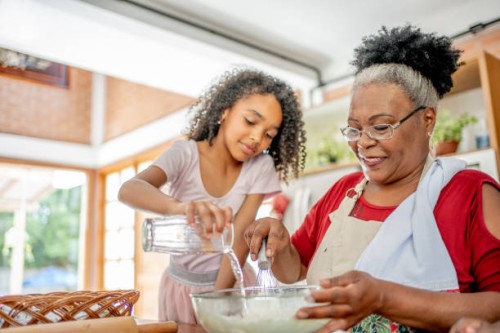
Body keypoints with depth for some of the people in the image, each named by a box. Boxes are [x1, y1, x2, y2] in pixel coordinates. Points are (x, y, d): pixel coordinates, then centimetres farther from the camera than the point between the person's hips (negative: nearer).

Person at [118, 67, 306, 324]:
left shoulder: (260, 167, -13)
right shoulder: (185, 154, -17)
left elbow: (240, 238, -17)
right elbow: (129, 190, -34)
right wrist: (179, 206, -54)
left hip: (231, 282, 0)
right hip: (180, 285, 0)